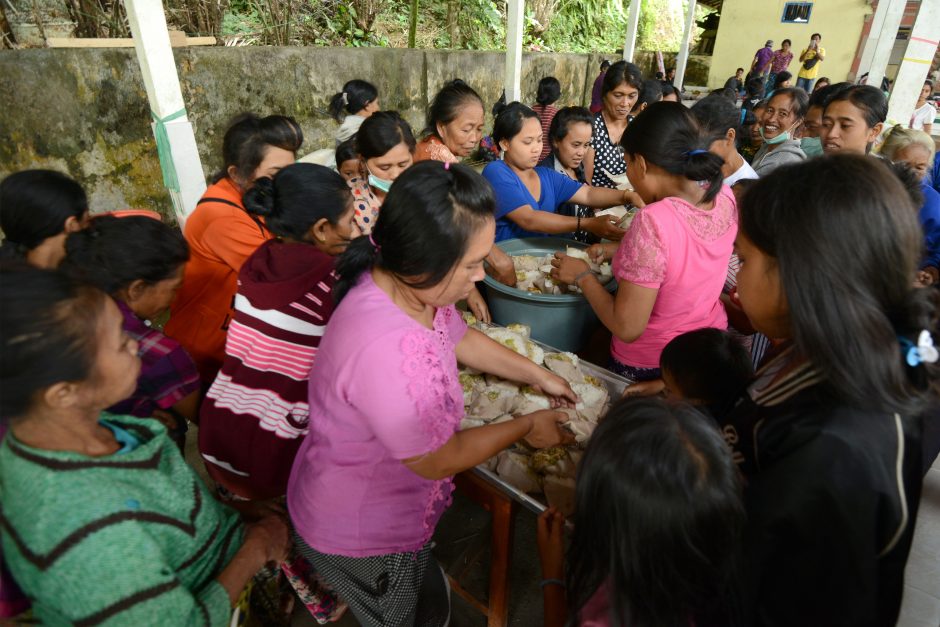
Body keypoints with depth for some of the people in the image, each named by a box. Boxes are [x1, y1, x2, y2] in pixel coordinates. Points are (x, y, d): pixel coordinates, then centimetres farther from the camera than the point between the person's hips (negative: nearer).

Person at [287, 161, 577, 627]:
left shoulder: (407, 282, -16)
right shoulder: (387, 351, -43)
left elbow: (459, 338, 6)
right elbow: (439, 461, -27)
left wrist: (539, 376, 7)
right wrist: (527, 426, -12)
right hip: (360, 538, -7)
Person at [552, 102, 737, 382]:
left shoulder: (653, 222, -32)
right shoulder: (725, 197, -10)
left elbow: (627, 328, -26)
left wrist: (582, 276, -13)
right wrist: (618, 250, 9)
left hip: (651, 366, -7)